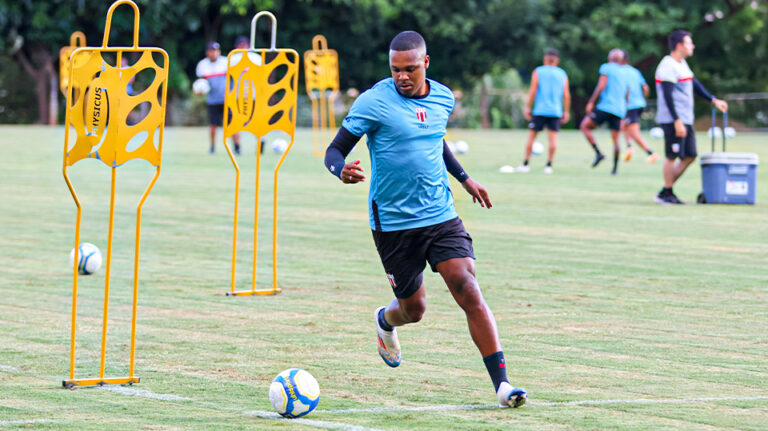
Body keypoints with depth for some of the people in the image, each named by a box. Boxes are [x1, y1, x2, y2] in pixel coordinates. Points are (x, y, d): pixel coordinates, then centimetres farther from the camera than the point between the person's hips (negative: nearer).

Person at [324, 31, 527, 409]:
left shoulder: (443, 98, 5)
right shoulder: (374, 101, -12)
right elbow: (334, 151, -10)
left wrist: (464, 178, 26)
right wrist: (342, 171, -32)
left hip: (441, 216, 3)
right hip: (393, 222, -3)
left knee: (468, 290, -13)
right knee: (413, 309, 8)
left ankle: (502, 382, -15)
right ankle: (385, 321, 47)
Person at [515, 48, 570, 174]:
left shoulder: (538, 72, 3)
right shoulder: (562, 74, 9)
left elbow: (533, 91, -5)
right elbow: (566, 95, 5)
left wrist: (527, 107, -1)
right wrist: (566, 112, 11)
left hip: (540, 110, -2)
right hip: (556, 111, 2)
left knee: (531, 136, 5)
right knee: (553, 137, 1)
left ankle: (525, 164, 5)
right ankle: (549, 166, -3)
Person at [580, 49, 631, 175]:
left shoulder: (606, 67, 1)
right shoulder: (624, 73, 21)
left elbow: (601, 86, -11)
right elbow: (626, 95, 24)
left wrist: (591, 102, -9)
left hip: (606, 106, -7)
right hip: (619, 110, 7)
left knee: (584, 126, 1)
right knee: (615, 139, 10)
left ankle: (598, 153, -12)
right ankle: (615, 168, 7)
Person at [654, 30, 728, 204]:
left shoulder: (682, 64, 18)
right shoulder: (668, 66, -14)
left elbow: (695, 84, 28)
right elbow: (667, 96, -19)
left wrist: (713, 100, 23)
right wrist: (677, 121, -23)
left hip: (685, 120, 10)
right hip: (673, 120, -10)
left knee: (689, 156, 9)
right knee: (672, 157, -5)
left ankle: (664, 193, 14)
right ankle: (667, 194, 4)